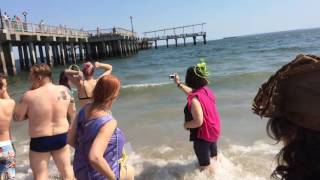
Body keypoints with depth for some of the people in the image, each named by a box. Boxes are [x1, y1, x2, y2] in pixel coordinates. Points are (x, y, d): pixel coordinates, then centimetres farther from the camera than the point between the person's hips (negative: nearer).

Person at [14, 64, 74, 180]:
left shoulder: (29, 96, -18)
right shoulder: (64, 90, -7)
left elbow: (17, 117, -7)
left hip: (40, 141, -3)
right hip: (62, 137, 3)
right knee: (66, 169, 21)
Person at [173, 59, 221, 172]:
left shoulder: (195, 100, -31)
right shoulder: (206, 90, -6)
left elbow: (198, 122, -32)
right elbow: (192, 92, 15)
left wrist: (186, 124, -14)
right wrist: (179, 84, 21)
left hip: (203, 135, -9)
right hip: (214, 130, 9)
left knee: (205, 165, 13)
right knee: (213, 157, 32)